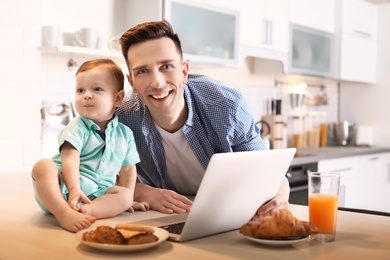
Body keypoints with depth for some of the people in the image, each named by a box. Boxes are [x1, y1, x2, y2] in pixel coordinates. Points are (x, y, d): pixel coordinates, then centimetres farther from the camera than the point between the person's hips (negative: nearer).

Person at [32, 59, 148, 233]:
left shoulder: (125, 133, 10)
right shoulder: (77, 127, -3)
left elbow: (127, 169, 17)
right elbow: (70, 160, -18)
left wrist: (127, 200, 10)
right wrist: (74, 190, -33)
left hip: (97, 193, 3)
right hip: (64, 186, -3)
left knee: (124, 195, -21)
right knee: (43, 166, -29)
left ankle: (84, 210, -43)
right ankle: (64, 213, -51)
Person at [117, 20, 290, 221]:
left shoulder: (227, 106, -21)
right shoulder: (122, 119, -20)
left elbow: (263, 169, -12)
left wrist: (278, 191, -35)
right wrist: (142, 192, -29)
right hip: (166, 222, 1)